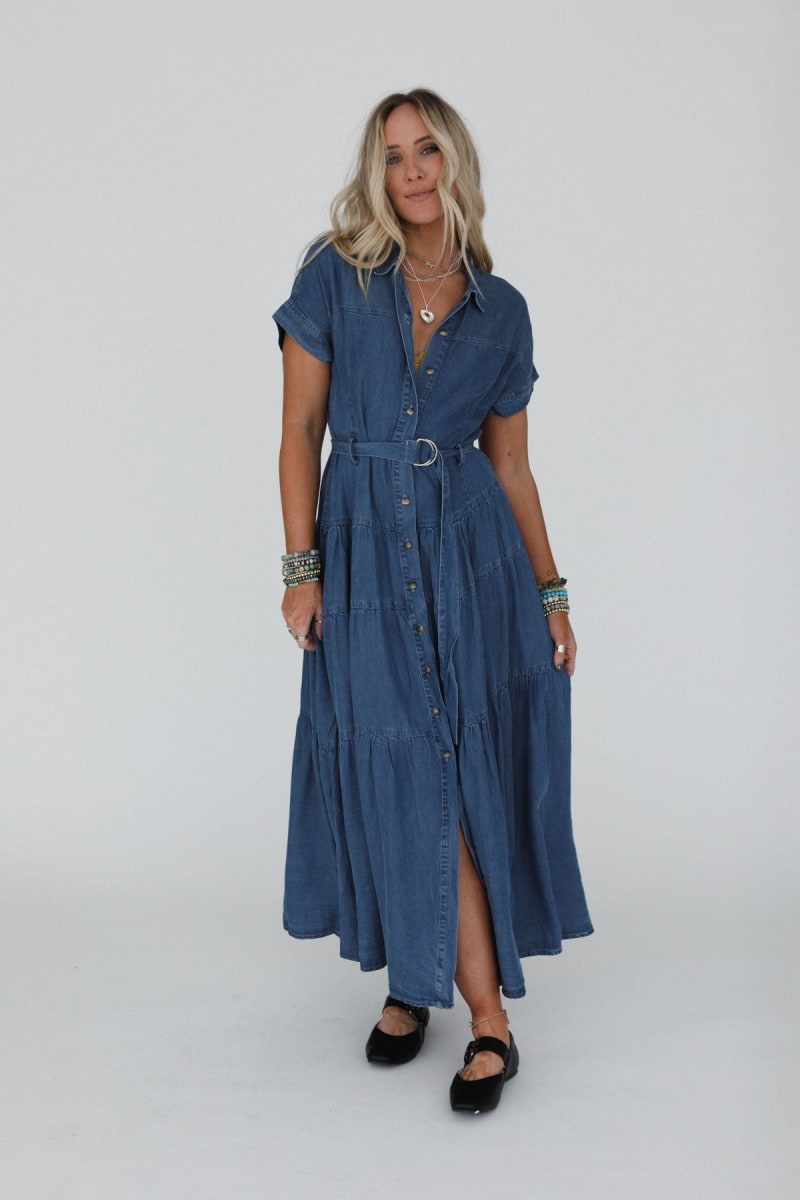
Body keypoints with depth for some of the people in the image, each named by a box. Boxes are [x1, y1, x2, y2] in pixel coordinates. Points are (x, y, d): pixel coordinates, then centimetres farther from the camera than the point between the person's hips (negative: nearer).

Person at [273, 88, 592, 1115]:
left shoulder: (501, 310, 7)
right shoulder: (335, 277, 1)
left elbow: (511, 464, 10)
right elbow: (300, 429, -1)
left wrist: (551, 592, 7)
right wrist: (300, 567, -8)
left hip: (471, 545, 2)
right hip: (364, 543, -1)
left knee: (460, 772, 1)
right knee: (409, 775, -1)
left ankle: (417, 980, 20)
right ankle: (487, 1018, 11)